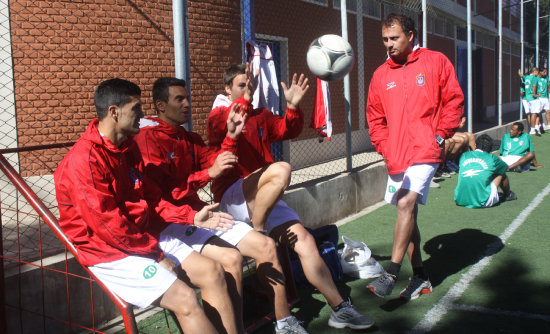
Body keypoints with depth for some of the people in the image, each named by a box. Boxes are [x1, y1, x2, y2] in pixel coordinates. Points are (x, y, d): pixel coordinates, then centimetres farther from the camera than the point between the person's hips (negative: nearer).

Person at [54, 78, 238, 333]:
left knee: (211, 271, -3)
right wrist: (156, 254, -14)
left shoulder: (128, 147, 11)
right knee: (185, 298, -22)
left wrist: (190, 218, 6)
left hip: (144, 236, 9)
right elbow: (107, 224, -20)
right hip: (108, 252, -9)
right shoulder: (84, 159, -19)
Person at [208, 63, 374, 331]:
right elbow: (225, 125, -22)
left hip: (263, 198, 6)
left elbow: (289, 130, 8)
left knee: (303, 239, -6)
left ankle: (339, 309, -1)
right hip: (233, 196, -6)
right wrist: (246, 99, -38)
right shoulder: (218, 115, 2)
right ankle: (257, 230, -17)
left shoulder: (261, 117, 21)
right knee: (281, 170, -31)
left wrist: (292, 107, -10)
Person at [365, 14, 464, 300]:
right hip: (396, 157, 5)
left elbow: (454, 102, 3)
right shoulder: (381, 75, 11)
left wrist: (440, 135, -5)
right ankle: (420, 278, 22)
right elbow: (375, 118, 14)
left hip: (424, 150, -5)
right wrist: (385, 148, 2)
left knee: (406, 204, -21)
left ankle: (391, 274, -15)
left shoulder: (436, 62, 2)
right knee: (407, 212, 9)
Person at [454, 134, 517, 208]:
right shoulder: (492, 158, 1)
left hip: (460, 201, 3)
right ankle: (508, 195, 44)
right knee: (501, 173, 16)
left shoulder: (464, 156, 9)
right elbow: (506, 167, 22)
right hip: (482, 203, -3)